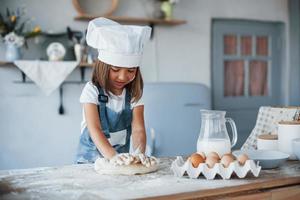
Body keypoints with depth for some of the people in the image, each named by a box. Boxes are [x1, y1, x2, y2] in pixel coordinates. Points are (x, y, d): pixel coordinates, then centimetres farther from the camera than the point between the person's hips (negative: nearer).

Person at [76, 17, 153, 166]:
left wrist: (139, 152, -27)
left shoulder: (134, 94, 0)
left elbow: (138, 129, -8)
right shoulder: (92, 90, -9)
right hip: (90, 159, -1)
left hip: (121, 159, 2)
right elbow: (94, 129, -18)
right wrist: (112, 156, -32)